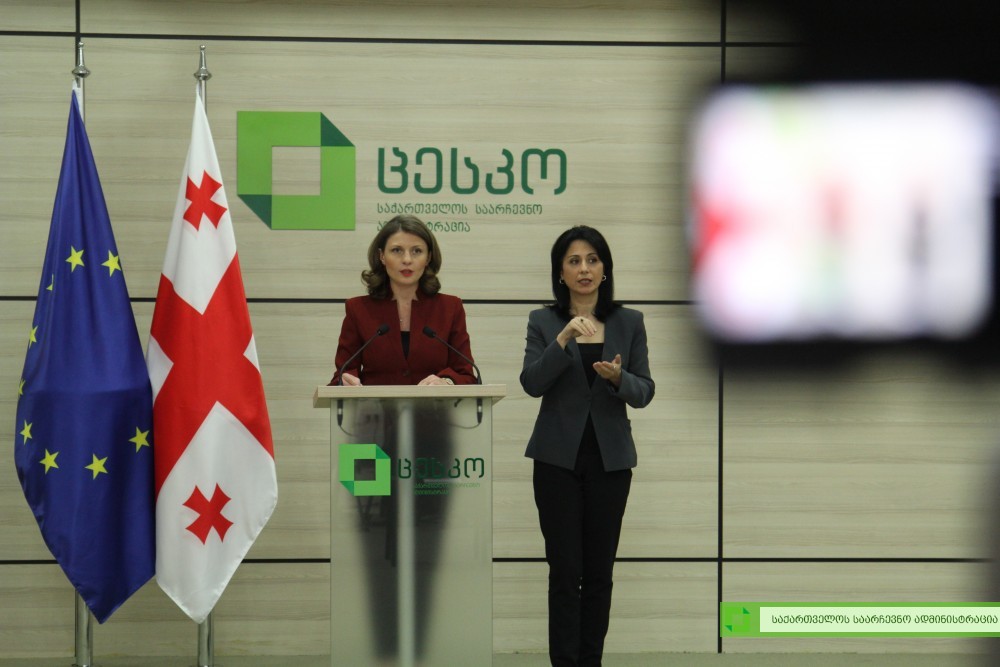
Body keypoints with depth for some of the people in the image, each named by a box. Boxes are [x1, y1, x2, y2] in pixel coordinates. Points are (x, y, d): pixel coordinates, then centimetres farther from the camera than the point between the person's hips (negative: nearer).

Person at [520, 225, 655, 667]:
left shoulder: (629, 322, 4)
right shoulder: (543, 321, 0)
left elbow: (644, 393, -1)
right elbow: (532, 383, -14)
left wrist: (618, 377, -22)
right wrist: (562, 341, -28)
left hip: (610, 458, 2)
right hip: (558, 457, -2)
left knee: (599, 569, 5)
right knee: (565, 568, -4)